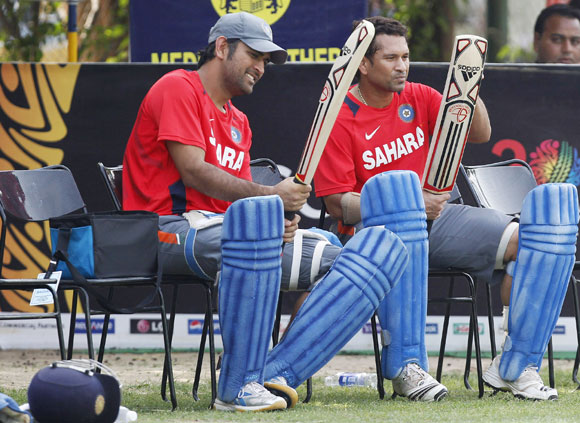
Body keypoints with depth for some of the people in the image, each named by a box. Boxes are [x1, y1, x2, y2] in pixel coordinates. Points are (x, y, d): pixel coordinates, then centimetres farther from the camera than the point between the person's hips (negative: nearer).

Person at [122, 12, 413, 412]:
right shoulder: (179, 87, 2)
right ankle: (237, 388, -39)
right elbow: (193, 171, -10)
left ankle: (272, 377, -28)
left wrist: (276, 224, -6)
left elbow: (242, 198, 18)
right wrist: (270, 197, -16)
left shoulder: (239, 123, 29)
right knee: (255, 216, -44)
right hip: (172, 229, -8)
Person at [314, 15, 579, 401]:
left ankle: (514, 366, -12)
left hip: (436, 217, 6)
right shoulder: (339, 119, -7)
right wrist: (407, 204, -24)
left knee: (528, 240, -13)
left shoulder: (419, 98, 10)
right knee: (395, 239, -43)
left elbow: (479, 135, 7)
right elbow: (339, 204, -12)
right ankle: (406, 366, -38)